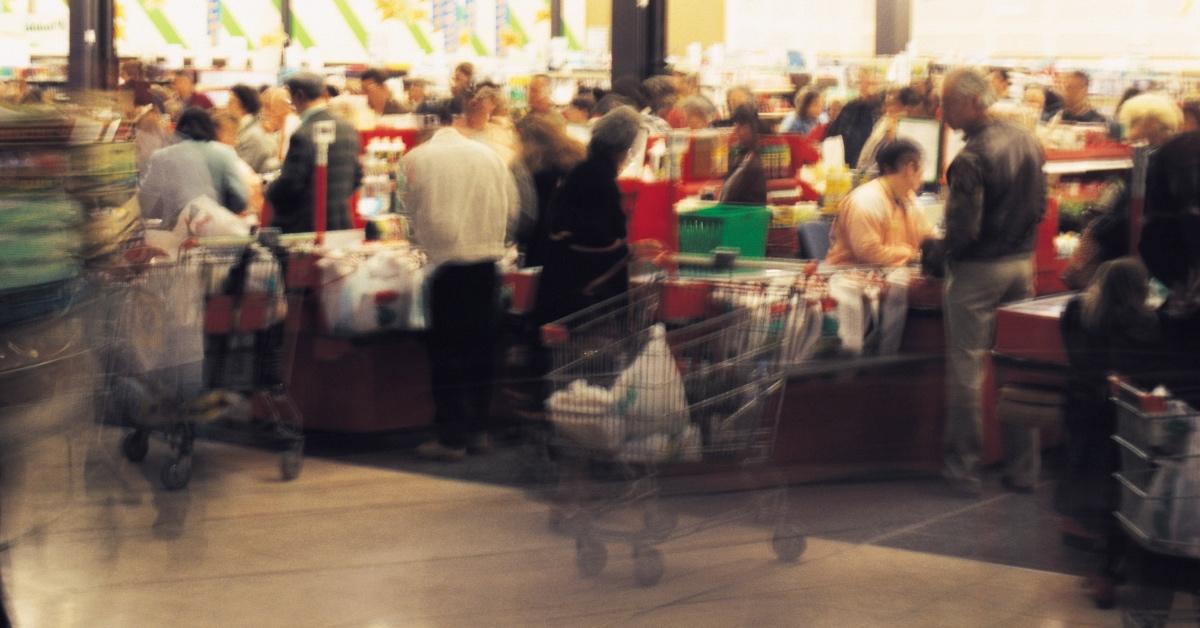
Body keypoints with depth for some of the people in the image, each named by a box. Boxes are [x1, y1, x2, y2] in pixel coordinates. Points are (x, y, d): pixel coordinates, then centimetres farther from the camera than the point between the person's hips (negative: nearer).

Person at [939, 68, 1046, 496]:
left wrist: (940, 252, -5)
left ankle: (964, 467, 9)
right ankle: (1023, 468, 18)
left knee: (966, 368, 3)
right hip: (1023, 263, 7)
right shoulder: (1027, 142, 4)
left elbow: (963, 228, -23)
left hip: (978, 269, -7)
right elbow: (1040, 207, 12)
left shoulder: (971, 159, -21)